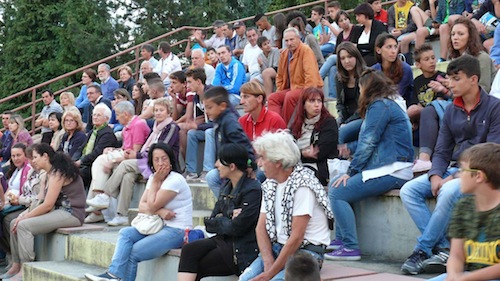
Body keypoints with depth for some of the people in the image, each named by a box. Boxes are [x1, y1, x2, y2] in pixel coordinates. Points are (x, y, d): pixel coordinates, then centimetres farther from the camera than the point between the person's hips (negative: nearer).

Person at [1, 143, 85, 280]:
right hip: (60, 211, 10)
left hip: (71, 213, -10)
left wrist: (26, 217, -11)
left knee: (24, 225, -21)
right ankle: (16, 266, 5)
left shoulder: (57, 173, -14)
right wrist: (27, 213, -3)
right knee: (14, 223, 3)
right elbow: (46, 203, 10)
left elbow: (48, 205, -18)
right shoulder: (50, 173, 16)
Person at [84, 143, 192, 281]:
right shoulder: (153, 178, 11)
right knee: (126, 233, -13)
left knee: (133, 252, -19)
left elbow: (152, 206, -15)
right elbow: (142, 207, 3)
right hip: (160, 226, 8)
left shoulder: (175, 180, -15)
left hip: (177, 231, -8)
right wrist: (159, 211, -16)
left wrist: (155, 182, -7)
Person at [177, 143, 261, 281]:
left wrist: (219, 221, 1)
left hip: (242, 252, -7)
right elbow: (210, 224, 9)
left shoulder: (253, 189, -12)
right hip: (223, 240, 7)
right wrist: (229, 217, -9)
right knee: (189, 249, -17)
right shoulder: (226, 187, 14)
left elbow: (237, 228, -18)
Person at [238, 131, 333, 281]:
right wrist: (268, 262, -12)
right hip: (276, 248, 7)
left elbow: (296, 237, -20)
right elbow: (261, 227, 7)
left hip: (306, 251, -7)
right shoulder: (269, 184, 9)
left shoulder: (302, 184, -17)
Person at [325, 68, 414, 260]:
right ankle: (340, 238, 11)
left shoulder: (379, 106, -10)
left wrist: (351, 172, -9)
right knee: (336, 182, 14)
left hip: (390, 171, -11)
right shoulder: (391, 103, 21)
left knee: (337, 192, -12)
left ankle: (350, 248, -13)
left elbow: (368, 143, -14)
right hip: (390, 168, 11)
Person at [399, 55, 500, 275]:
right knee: (408, 191, -13)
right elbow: (442, 151, 12)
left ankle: (422, 251, -22)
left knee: (448, 192, -36)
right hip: (455, 169, 7)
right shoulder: (451, 111, 11)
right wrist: (435, 175, -10)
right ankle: (443, 248, -20)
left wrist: (458, 177, -20)